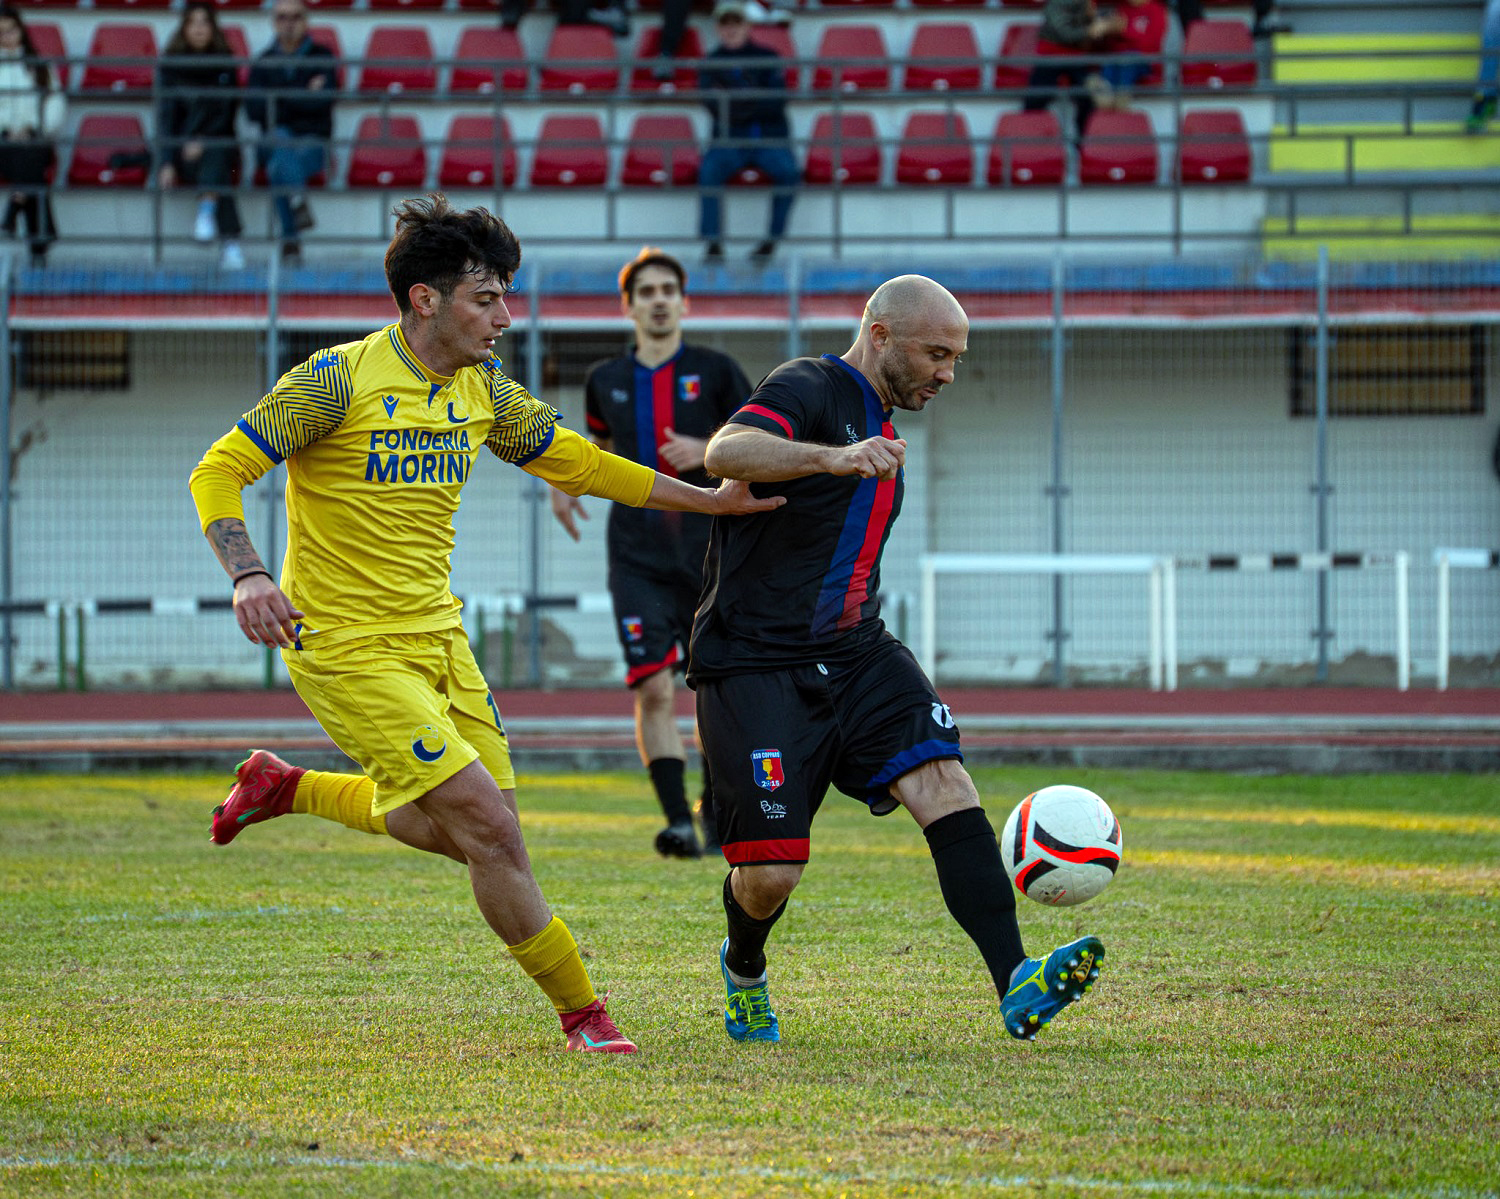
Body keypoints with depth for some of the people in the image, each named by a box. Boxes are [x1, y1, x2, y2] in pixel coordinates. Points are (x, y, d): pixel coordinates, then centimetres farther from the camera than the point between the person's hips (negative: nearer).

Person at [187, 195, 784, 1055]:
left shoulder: (482, 389, 4)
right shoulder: (340, 381, -17)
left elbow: (571, 461, 16)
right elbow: (218, 474, -15)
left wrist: (709, 500, 11)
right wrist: (248, 575, -33)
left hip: (438, 637, 8)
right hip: (350, 651, -8)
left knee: (465, 834, 13)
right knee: (489, 828, -15)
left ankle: (286, 788, 32)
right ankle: (582, 1013, 0)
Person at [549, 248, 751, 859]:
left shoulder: (715, 371, 3)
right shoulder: (606, 380, 11)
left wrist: (707, 451, -14)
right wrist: (567, 480, 13)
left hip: (711, 552, -1)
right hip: (637, 556, 1)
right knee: (653, 689, -15)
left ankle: (716, 804, 27)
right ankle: (677, 821, -18)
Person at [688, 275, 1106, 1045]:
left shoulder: (880, 425, 19)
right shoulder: (809, 390, -9)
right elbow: (726, 452, -32)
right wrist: (832, 456, -46)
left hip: (854, 656, 8)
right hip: (754, 667, -8)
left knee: (947, 789, -17)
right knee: (771, 870, -9)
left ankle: (1016, 988, -29)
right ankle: (744, 972, 27)